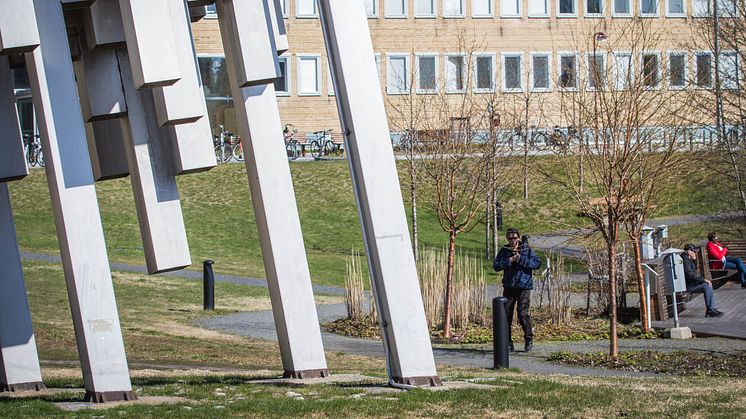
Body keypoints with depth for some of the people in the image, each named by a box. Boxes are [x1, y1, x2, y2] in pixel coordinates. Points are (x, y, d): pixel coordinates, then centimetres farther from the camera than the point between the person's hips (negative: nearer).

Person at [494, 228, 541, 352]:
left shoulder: (526, 250, 0)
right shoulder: (503, 251, 7)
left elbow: (537, 263, -9)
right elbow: (496, 266, -2)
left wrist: (521, 260, -16)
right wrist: (510, 261, -15)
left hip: (524, 287, -3)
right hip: (509, 287, 3)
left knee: (523, 314, -10)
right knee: (506, 315, 0)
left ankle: (529, 339, 8)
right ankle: (507, 342, 8)